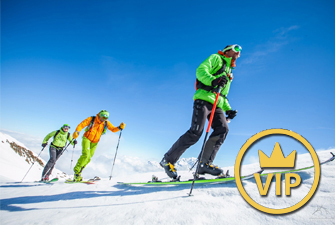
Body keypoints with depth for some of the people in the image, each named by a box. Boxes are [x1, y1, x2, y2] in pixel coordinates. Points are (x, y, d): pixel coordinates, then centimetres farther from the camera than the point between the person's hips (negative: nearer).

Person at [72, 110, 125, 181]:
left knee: (88, 158, 0)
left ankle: (78, 173, 11)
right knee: (85, 154, -22)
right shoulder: (91, 119, -7)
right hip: (87, 139, -4)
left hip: (95, 142, 4)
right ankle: (77, 171, -11)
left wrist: (120, 127, -21)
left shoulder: (106, 123, 0)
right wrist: (77, 132, -26)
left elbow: (113, 129, -1)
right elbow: (81, 125, -8)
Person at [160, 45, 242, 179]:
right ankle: (168, 160, -6)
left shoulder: (229, 73, 33)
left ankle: (204, 163, -15)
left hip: (216, 104, 8)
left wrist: (228, 109, 18)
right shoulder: (216, 58, 11)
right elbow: (201, 70, -9)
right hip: (204, 99, -8)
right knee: (195, 133, -18)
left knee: (223, 129, -17)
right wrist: (213, 80, -27)